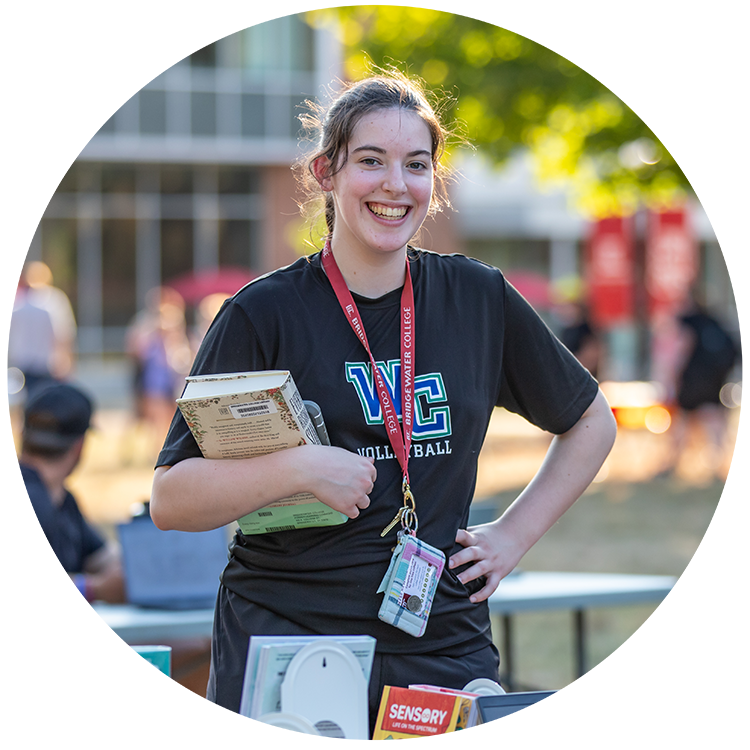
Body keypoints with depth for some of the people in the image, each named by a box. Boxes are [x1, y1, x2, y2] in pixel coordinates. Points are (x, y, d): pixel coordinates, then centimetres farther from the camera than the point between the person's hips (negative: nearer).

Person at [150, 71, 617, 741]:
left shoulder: (479, 300, 7)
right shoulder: (266, 314, -2)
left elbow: (591, 421, 22)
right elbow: (170, 501, -6)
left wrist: (514, 535, 11)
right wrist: (298, 469, -19)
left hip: (443, 652, 2)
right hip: (283, 644, -2)